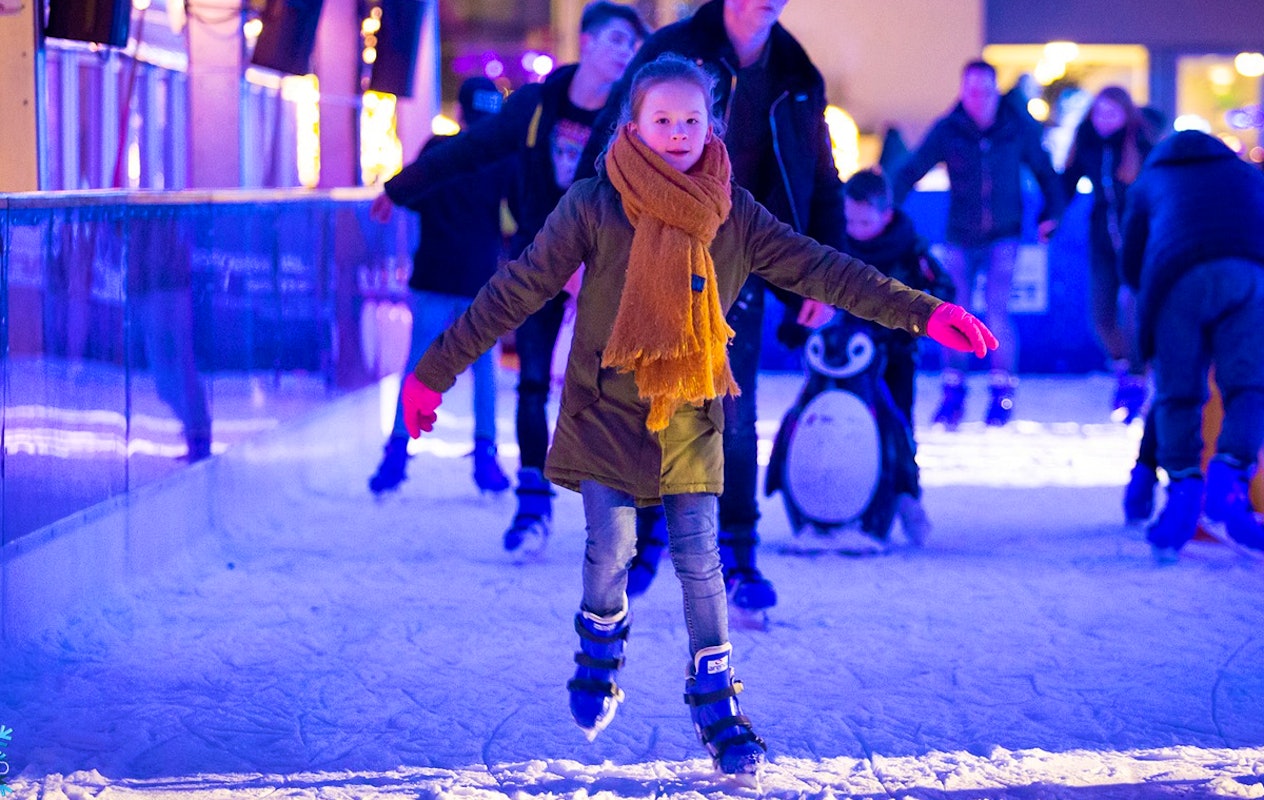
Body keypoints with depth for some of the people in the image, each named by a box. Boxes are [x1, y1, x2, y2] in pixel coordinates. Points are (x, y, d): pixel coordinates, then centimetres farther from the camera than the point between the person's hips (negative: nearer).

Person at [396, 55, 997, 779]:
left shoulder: (732, 214, -2)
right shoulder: (595, 205, -10)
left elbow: (820, 269, -2)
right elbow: (515, 291, -8)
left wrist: (921, 313, -7)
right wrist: (436, 371, -8)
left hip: (691, 415, 2)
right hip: (607, 409, -2)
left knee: (699, 558, -1)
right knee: (611, 550, -5)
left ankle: (717, 704, 11)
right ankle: (601, 659, 26)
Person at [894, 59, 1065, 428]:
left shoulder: (1019, 128, -5)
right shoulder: (947, 131, -7)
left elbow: (1044, 171, 9)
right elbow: (909, 172, -9)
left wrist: (1051, 214, 2)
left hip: (1003, 235, -1)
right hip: (961, 237, 1)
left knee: (997, 308, -11)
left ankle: (1002, 392, 3)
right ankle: (953, 393, 16)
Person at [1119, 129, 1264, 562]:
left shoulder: (1149, 181, 35)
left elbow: (1131, 265, 31)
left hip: (1179, 280, 0)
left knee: (1178, 394, 7)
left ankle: (1184, 490, -4)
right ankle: (1226, 489, -17)